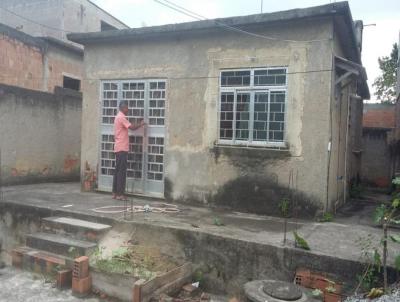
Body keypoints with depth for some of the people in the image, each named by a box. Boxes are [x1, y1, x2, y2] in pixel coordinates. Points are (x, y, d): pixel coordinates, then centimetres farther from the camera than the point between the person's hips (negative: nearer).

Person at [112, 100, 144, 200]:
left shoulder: (118, 117, 18)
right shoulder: (121, 117, -13)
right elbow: (132, 127, -21)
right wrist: (141, 124, -4)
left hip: (118, 148, 10)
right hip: (122, 148, -10)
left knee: (118, 170, 11)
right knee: (122, 171, -7)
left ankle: (115, 193, 14)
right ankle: (120, 194, -4)